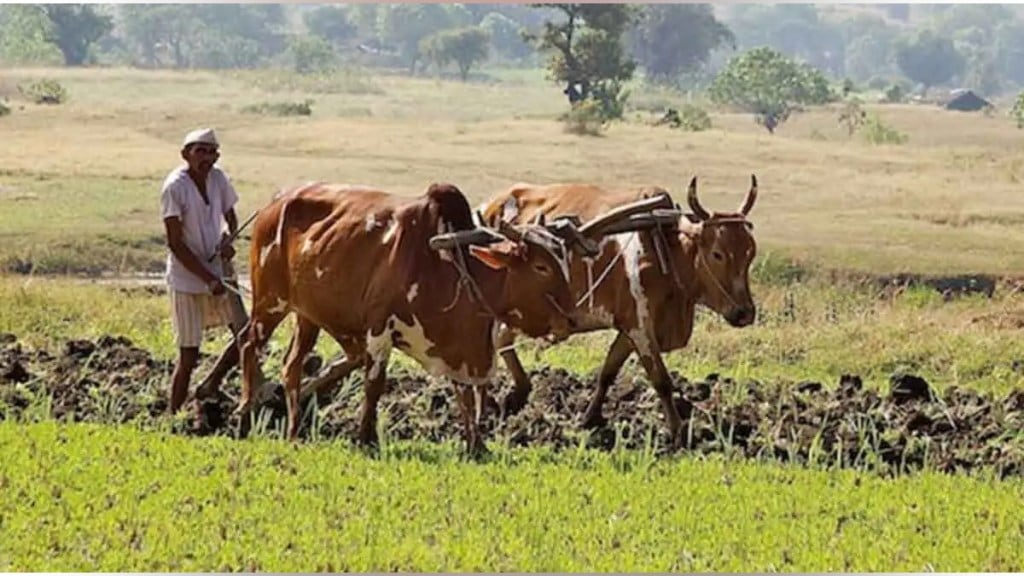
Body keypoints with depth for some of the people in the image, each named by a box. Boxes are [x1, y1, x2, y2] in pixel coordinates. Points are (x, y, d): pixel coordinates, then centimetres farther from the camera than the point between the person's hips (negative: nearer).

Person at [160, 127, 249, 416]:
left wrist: (228, 239, -8)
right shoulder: (175, 187, -17)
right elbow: (175, 243, -17)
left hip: (218, 271, 6)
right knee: (188, 355, -2)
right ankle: (173, 414, 12)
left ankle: (210, 387, 21)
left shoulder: (218, 179, 0)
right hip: (187, 278, -6)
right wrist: (209, 279, -20)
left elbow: (230, 217, 16)